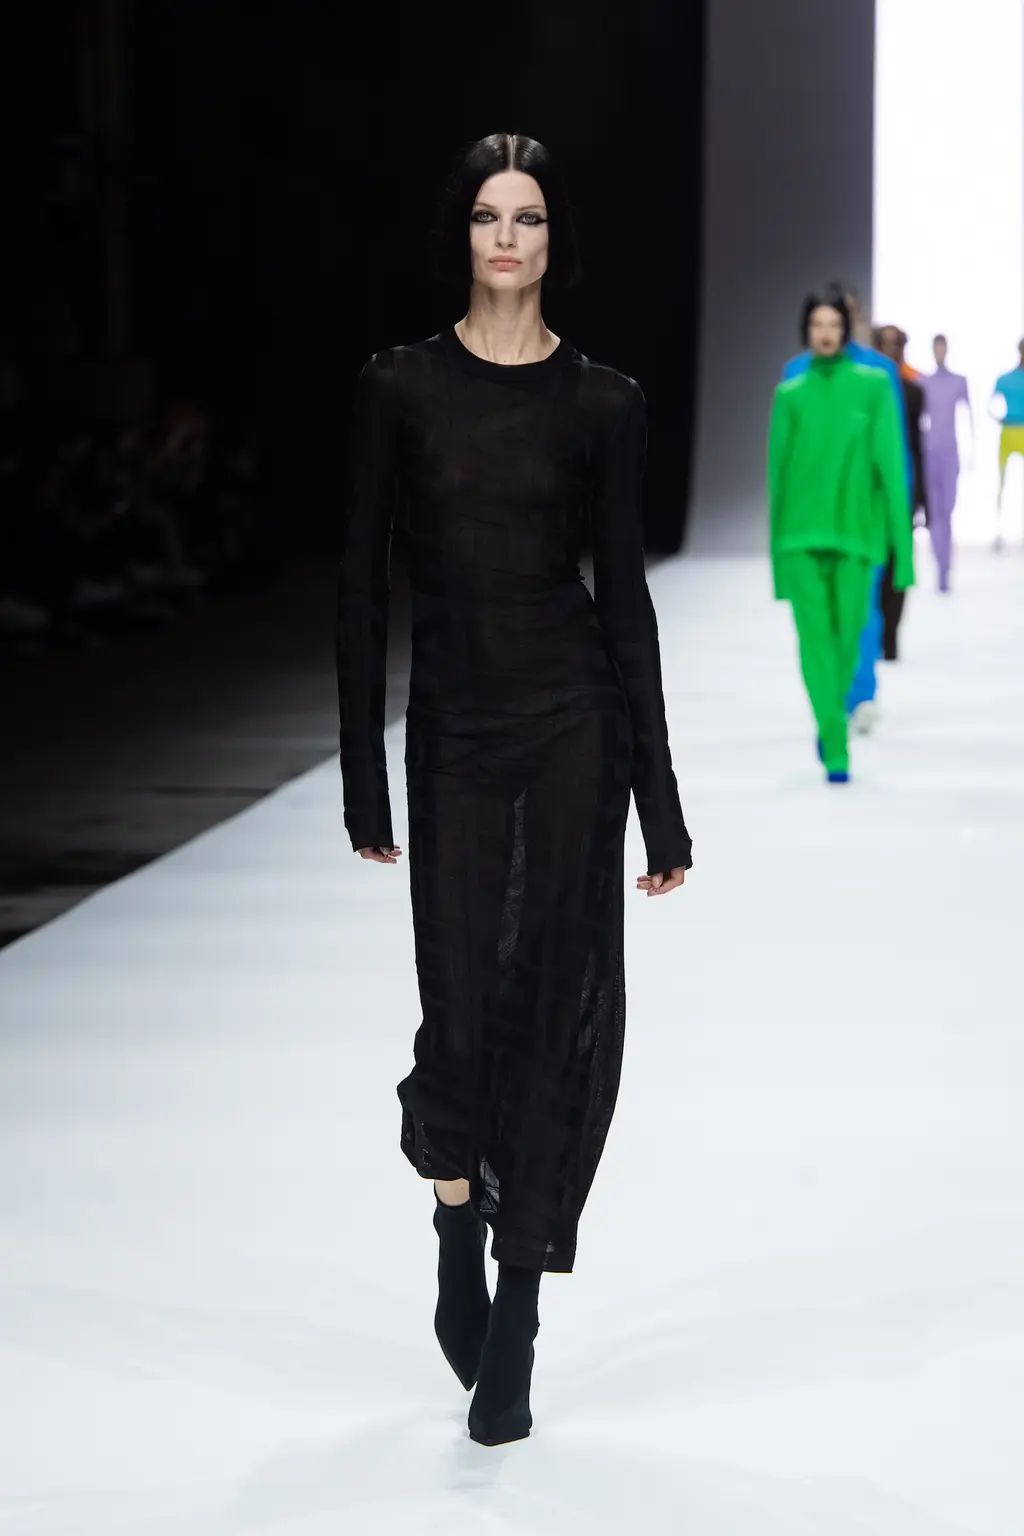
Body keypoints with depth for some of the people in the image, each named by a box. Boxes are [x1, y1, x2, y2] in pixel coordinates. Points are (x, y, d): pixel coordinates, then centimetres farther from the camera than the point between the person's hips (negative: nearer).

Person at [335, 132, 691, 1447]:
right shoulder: (400, 387, 1)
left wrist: (659, 798, 0)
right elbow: (361, 582, 1)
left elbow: (624, 590, 2)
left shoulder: (600, 402, 2)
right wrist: (363, 774, -2)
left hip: (571, 723, 0)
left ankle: (516, 1324, 13)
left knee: (555, 1008, 2)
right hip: (453, 733, 0)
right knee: (461, 1012, -2)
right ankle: (458, 1220, 32)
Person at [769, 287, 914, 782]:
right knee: (814, 638, -9)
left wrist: (901, 539, -10)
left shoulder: (873, 387, -1)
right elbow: (778, 473, 7)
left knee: (846, 638, 7)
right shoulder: (789, 396, 4)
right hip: (801, 533, 0)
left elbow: (890, 463, -4)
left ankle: (830, 726, 35)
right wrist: (777, 552, 7)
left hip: (854, 532, 0)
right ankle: (836, 752, -9)